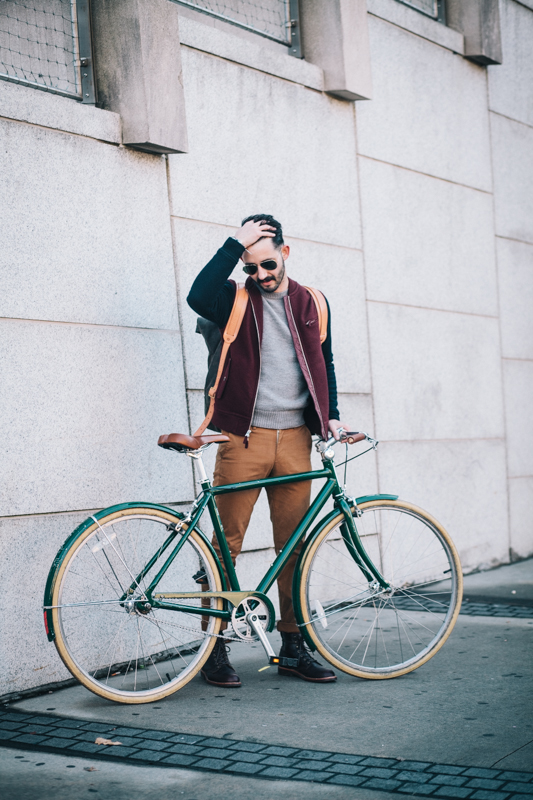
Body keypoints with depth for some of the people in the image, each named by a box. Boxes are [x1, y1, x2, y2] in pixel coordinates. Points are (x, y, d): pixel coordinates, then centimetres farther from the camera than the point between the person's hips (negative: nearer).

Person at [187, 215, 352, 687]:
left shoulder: (311, 303, 14)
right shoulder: (235, 300, 3)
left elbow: (324, 361, 21)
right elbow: (198, 297, -19)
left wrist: (330, 415, 9)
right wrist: (234, 245, -15)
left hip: (294, 436, 3)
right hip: (244, 436, -3)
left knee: (294, 544, 7)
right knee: (228, 542, -3)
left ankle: (293, 647, 16)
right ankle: (216, 647, 6)